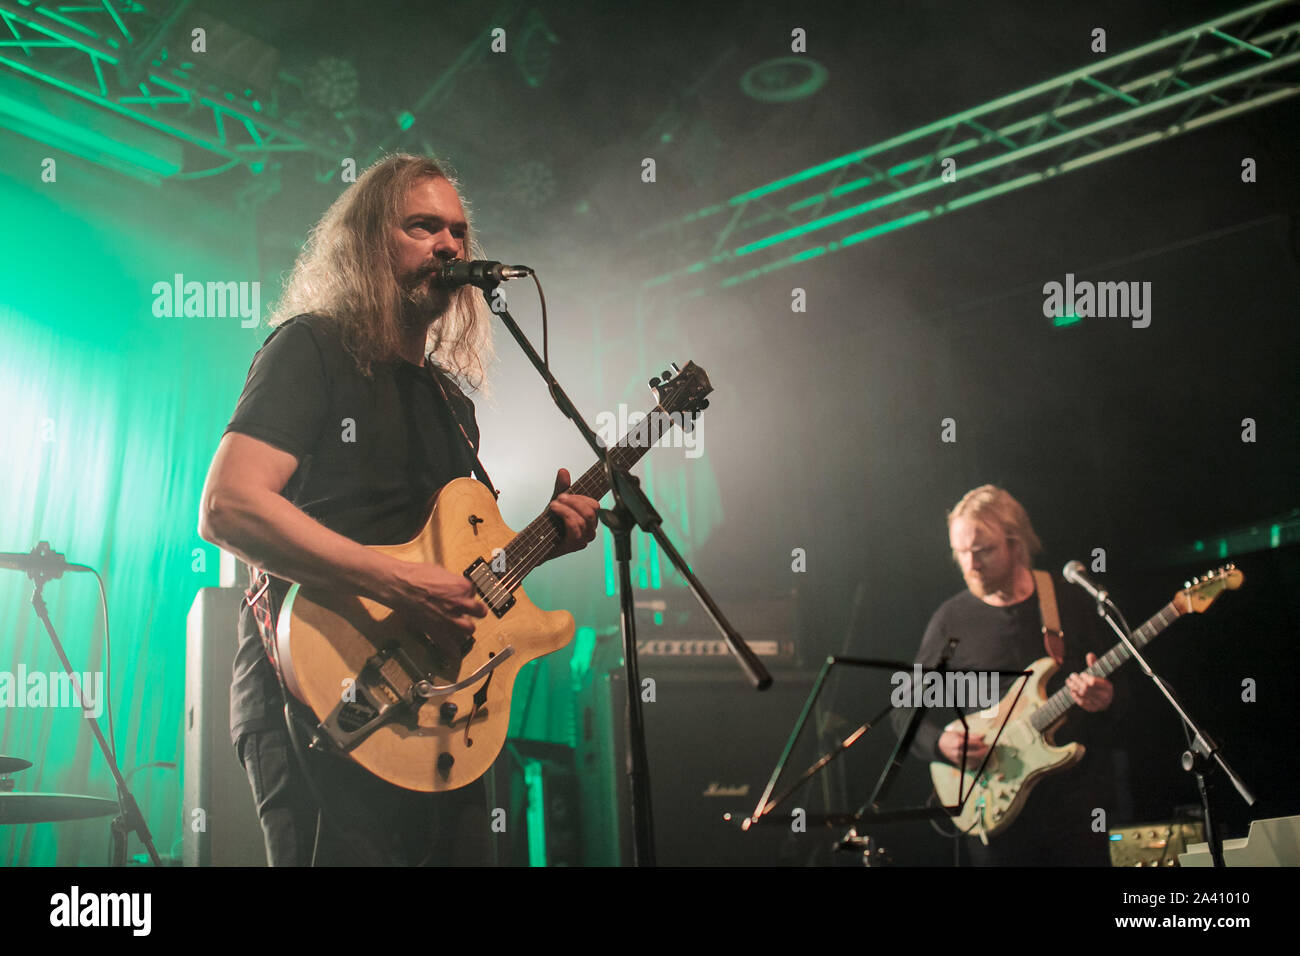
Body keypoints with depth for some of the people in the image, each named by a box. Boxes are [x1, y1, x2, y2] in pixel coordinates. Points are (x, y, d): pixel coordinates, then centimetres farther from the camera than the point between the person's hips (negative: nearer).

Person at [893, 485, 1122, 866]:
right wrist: (941, 742, -13)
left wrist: (1103, 700, -15)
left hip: (1076, 803, 0)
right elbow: (906, 711, 5)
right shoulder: (952, 619, 0)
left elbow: (1113, 689, 7)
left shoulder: (1070, 601, 1)